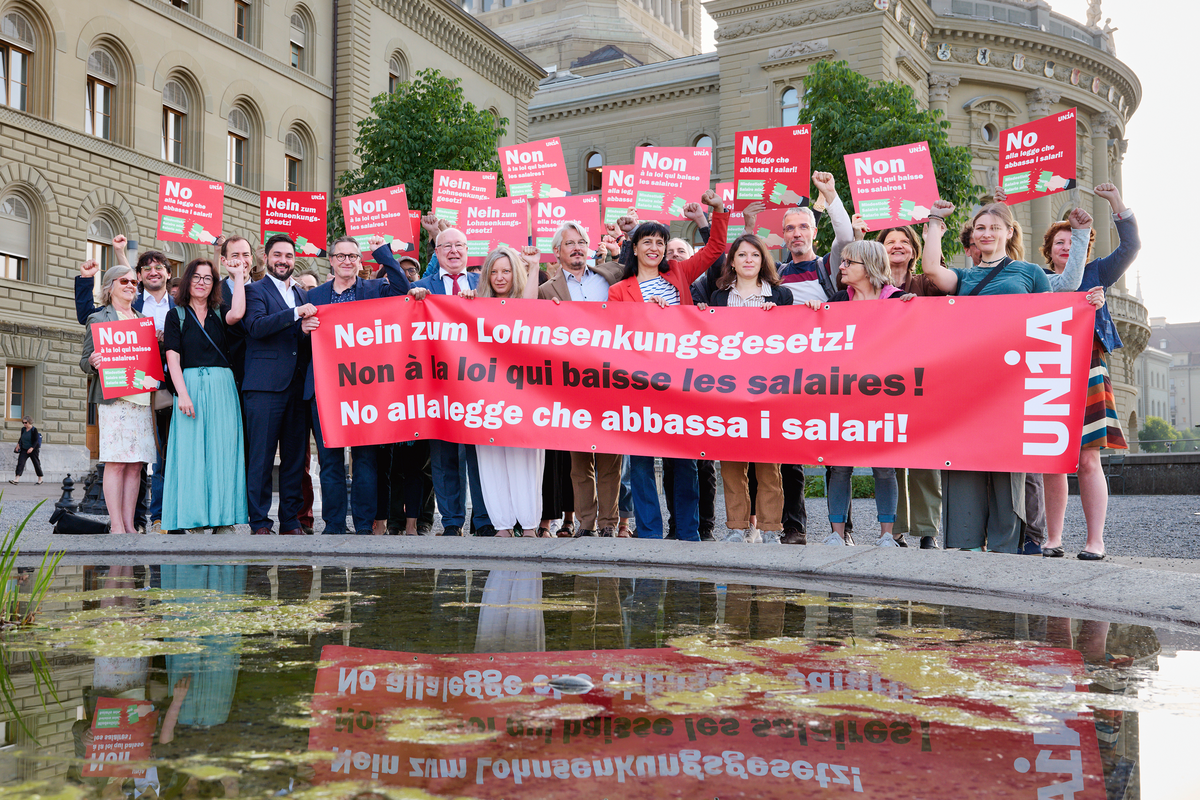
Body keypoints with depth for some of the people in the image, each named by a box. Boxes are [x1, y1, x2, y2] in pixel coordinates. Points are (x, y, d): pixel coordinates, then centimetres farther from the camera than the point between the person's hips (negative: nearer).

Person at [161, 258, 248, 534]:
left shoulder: (219, 314, 13)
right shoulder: (177, 316, 8)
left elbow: (238, 314, -12)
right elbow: (173, 358, -2)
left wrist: (238, 276, -4)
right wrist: (182, 394, -14)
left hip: (222, 389, 2)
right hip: (191, 387, -2)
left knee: (223, 451, 1)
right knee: (192, 452, -3)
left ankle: (224, 520, 5)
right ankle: (193, 521, 0)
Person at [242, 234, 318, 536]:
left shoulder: (302, 294, 21)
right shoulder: (254, 290, 4)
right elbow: (256, 326, -14)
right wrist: (296, 313, -21)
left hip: (298, 384, 5)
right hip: (264, 385, -5)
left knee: (295, 456, 6)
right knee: (261, 456, -4)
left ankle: (291, 520, 13)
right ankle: (259, 523, 2)